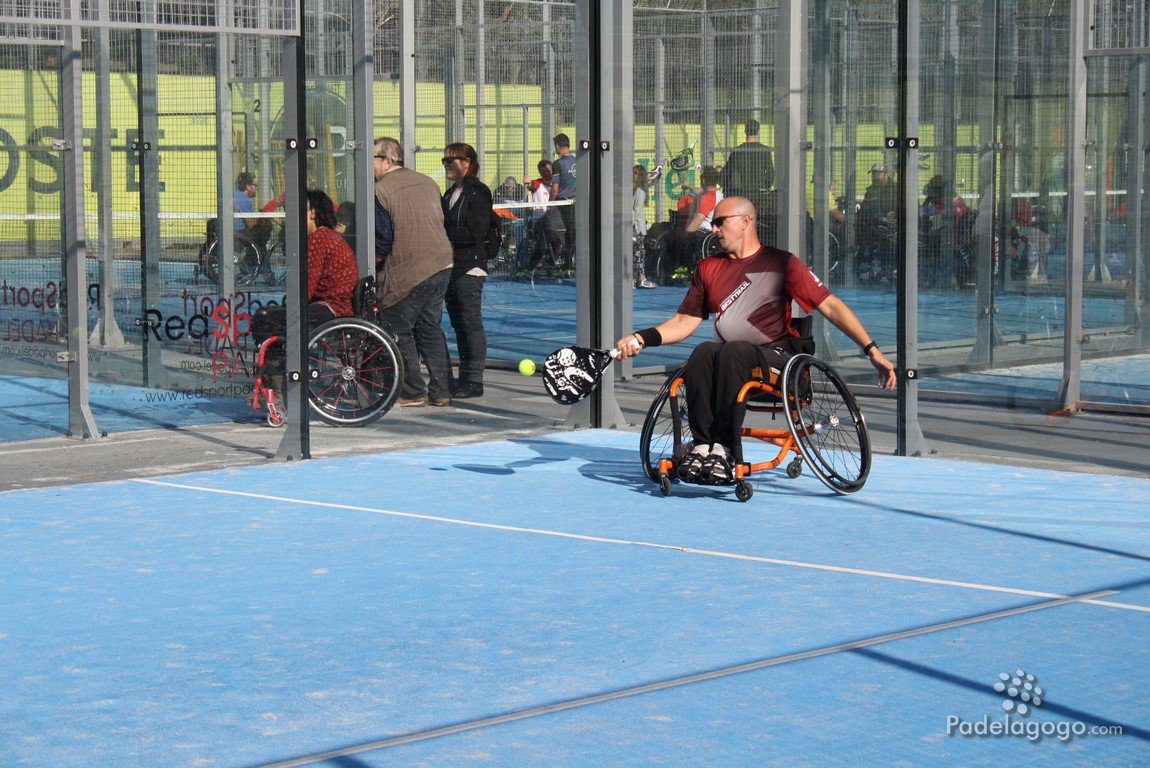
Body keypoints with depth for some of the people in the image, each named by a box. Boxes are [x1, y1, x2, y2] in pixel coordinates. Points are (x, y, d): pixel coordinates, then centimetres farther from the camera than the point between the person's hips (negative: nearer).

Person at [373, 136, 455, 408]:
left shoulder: (381, 190, -11)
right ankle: (441, 391, 15)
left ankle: (412, 393, 4)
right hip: (441, 265, 7)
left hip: (406, 273, -7)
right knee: (430, 328, 15)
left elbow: (383, 239, -13)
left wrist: (374, 259, 5)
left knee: (398, 330, 4)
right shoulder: (427, 182, 11)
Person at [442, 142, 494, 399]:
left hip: (469, 266, -9)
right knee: (458, 321, 11)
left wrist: (443, 234, -14)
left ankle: (474, 380, -8)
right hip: (452, 266, 9)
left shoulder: (477, 192, -9)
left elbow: (476, 233, -16)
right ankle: (464, 377, 17)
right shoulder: (450, 194, 18)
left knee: (470, 321, -9)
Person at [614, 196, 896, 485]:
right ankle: (701, 445, -36)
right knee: (703, 352, -30)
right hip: (727, 358, 4)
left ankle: (721, 449, -40)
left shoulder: (781, 263, 4)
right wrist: (642, 339, 4)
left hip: (775, 356, -4)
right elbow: (686, 321, 20)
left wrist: (872, 350, -8)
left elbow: (830, 306, 0)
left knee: (733, 351, -35)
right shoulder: (708, 268, 19)